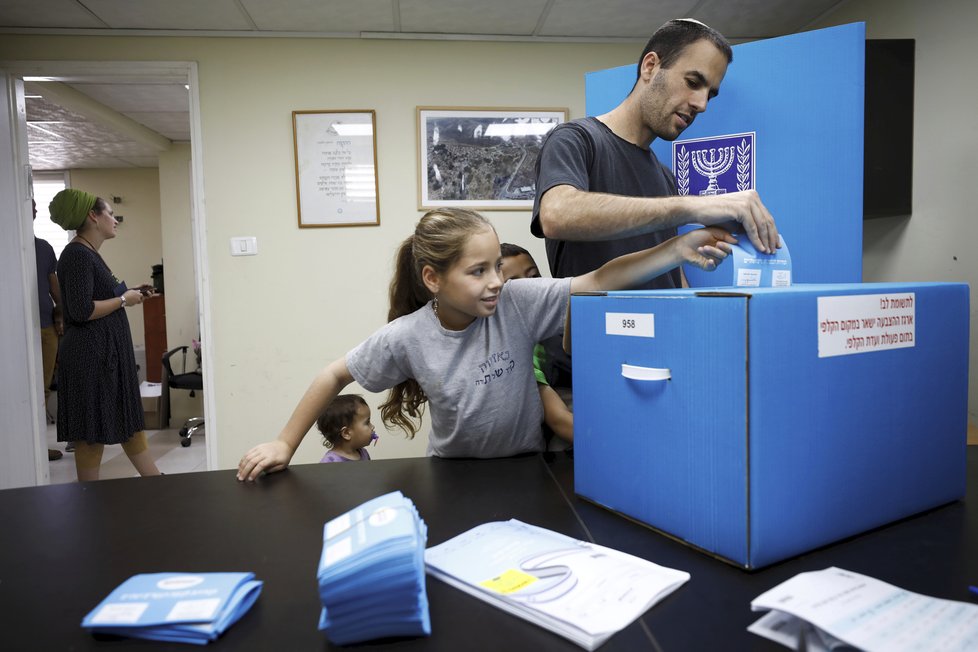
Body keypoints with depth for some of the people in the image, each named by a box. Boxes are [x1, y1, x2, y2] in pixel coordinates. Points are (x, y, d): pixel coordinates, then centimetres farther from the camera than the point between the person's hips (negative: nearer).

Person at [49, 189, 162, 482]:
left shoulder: (89, 254, 15)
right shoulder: (77, 255, -15)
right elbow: (81, 310, -24)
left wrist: (130, 295, 9)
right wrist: (123, 299, -13)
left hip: (107, 352, 10)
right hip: (90, 355, -10)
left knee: (129, 421, 14)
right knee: (92, 433, 0)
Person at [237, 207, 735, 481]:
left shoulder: (518, 303, -19)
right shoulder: (406, 337, -18)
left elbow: (598, 283, -26)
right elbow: (335, 376, -5)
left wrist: (677, 249, -36)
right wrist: (285, 444, -2)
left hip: (525, 467, 0)